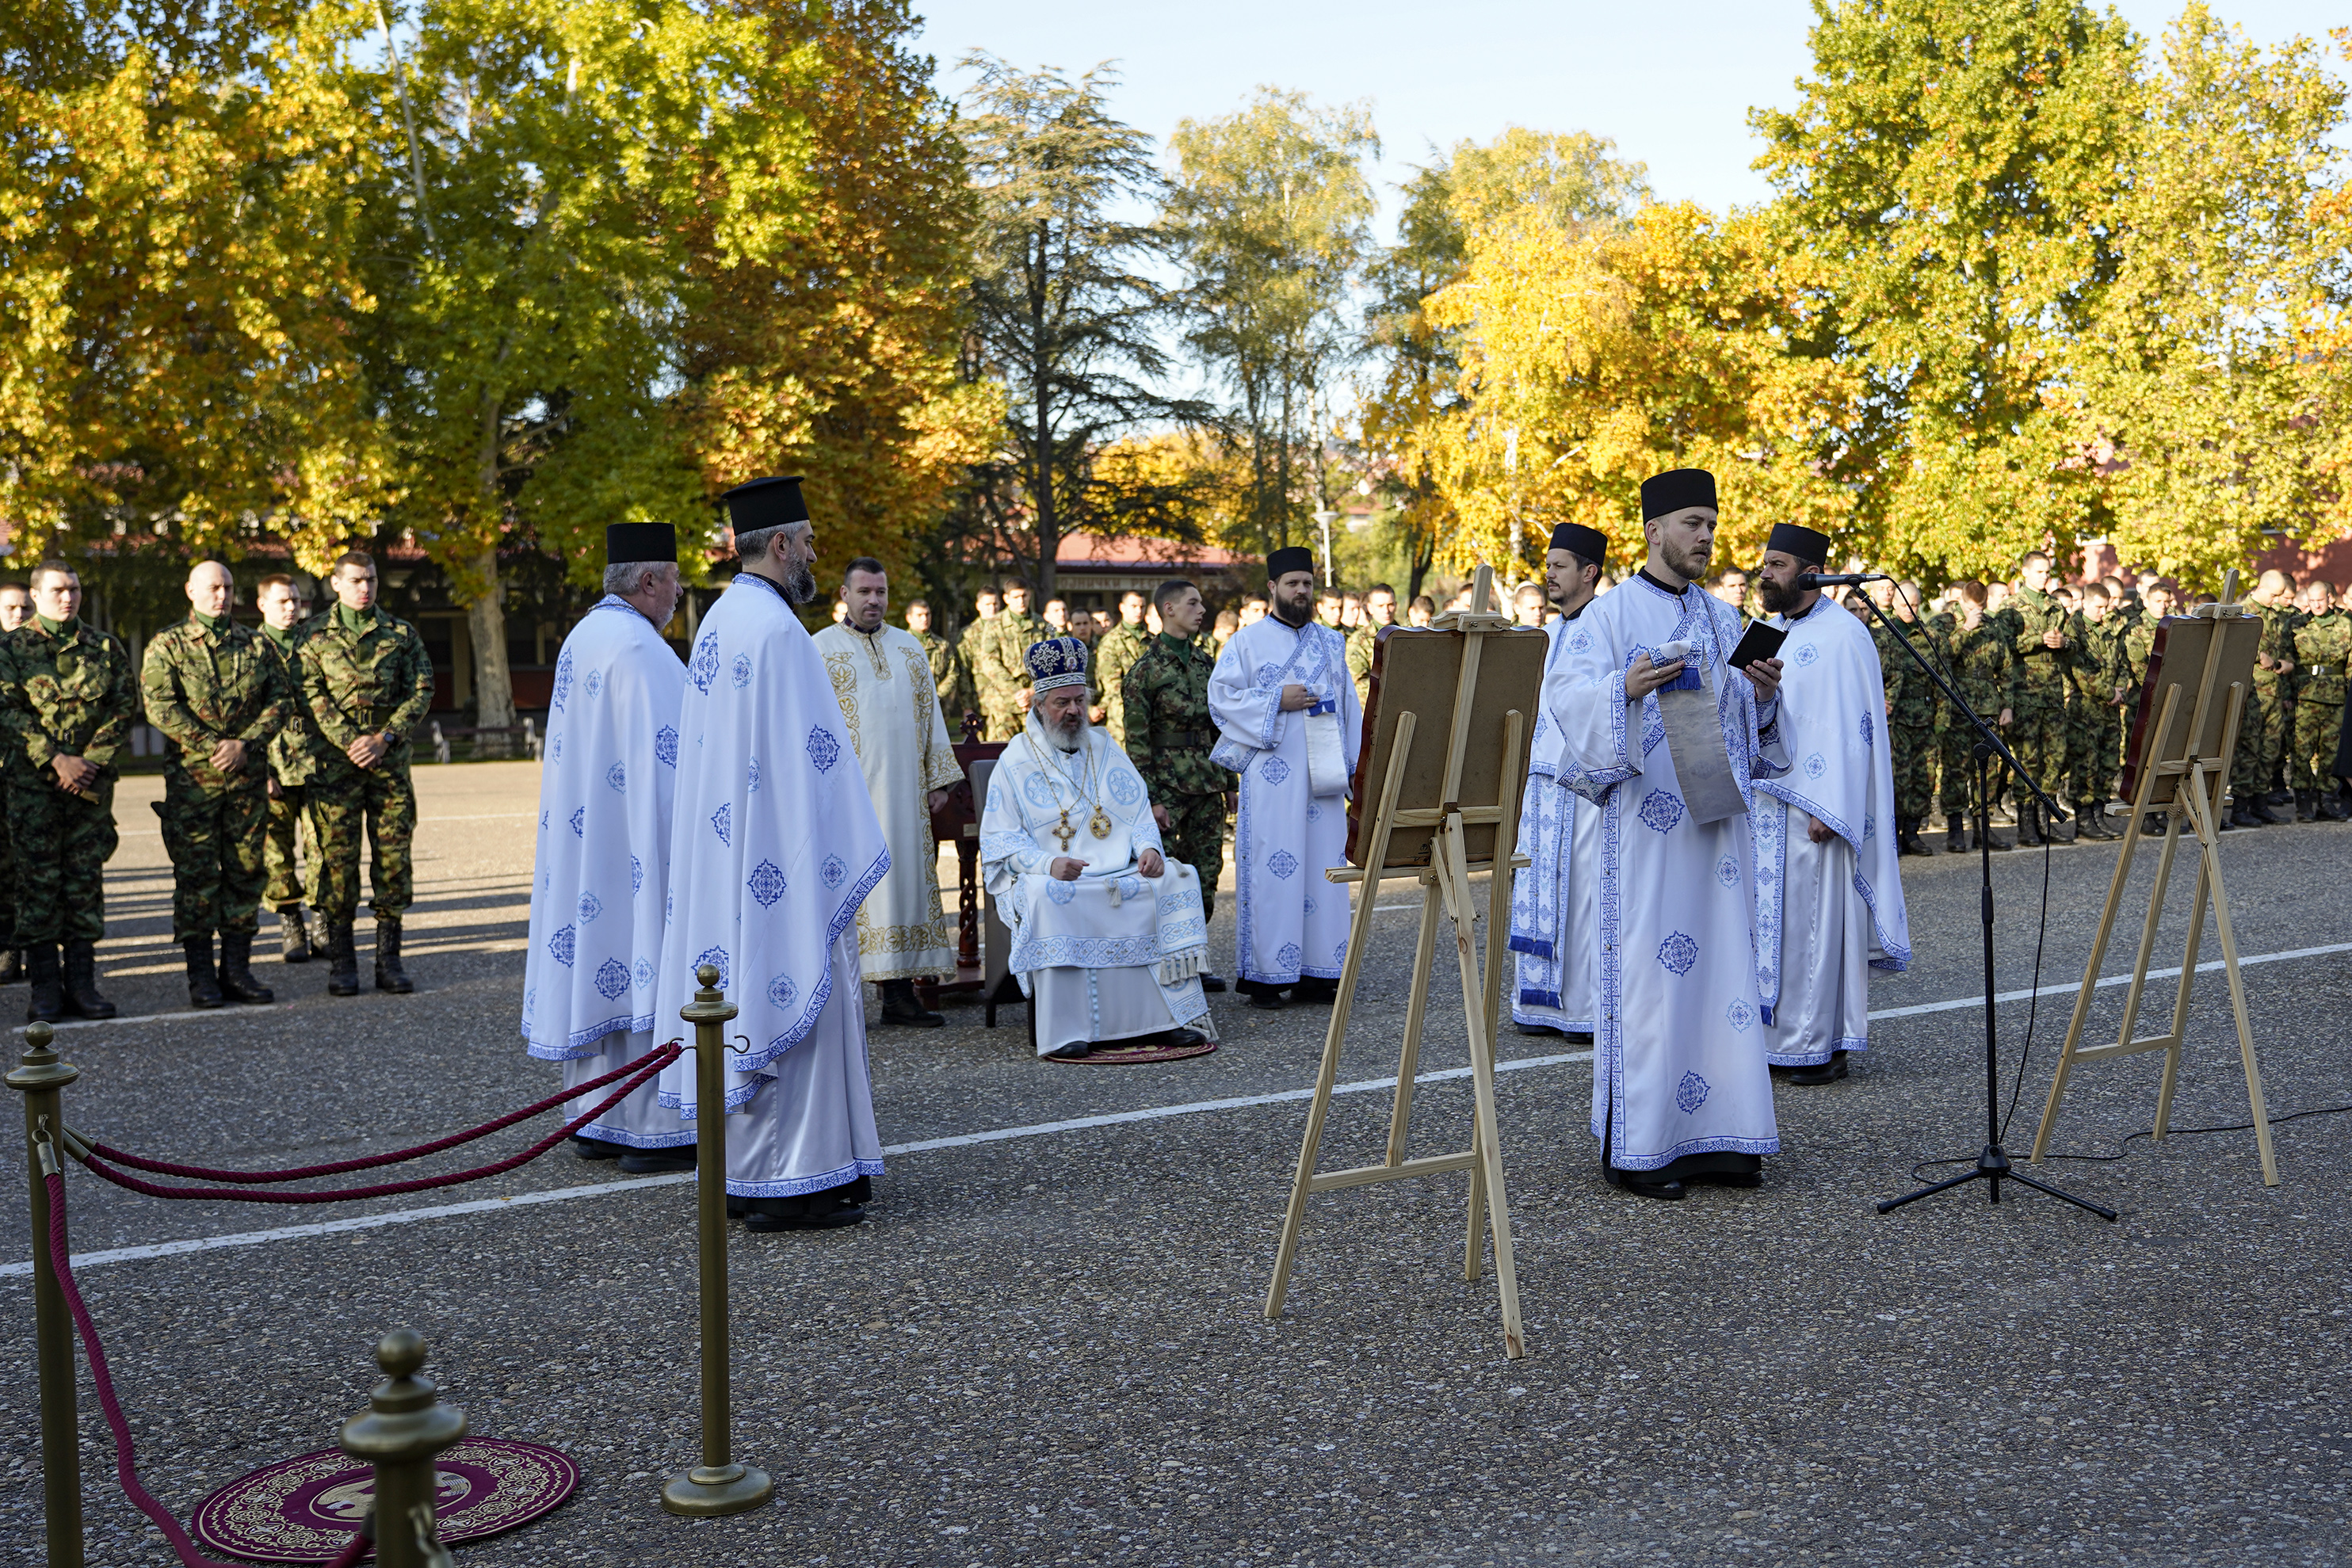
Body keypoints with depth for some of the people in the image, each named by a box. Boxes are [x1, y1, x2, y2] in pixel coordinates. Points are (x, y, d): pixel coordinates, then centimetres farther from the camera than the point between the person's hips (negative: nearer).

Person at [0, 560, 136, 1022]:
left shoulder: (106, 647, 9)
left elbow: (125, 707, 4)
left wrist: (89, 762, -8)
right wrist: (57, 760, -14)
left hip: (92, 779, 2)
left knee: (86, 879, 4)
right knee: (38, 880, -2)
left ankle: (82, 982, 9)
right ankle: (44, 987, 3)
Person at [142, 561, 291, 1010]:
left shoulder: (255, 644, 12)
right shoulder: (167, 645, 2)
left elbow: (280, 699, 5)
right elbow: (160, 705, -9)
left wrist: (245, 743, -10)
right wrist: (211, 746, -16)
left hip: (248, 775, 3)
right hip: (192, 777, -3)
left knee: (245, 870, 5)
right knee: (196, 874, -2)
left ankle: (237, 970, 13)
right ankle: (201, 976, 4)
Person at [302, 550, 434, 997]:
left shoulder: (401, 634, 10)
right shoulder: (315, 636, 6)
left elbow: (422, 691, 3)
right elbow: (311, 694, -3)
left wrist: (385, 737, -10)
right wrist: (349, 741, -15)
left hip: (390, 760, 2)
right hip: (336, 762, -1)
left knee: (394, 858, 1)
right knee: (338, 859, -1)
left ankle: (389, 960, 8)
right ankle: (342, 963, 6)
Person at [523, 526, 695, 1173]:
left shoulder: (583, 637, 14)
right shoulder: (636, 647, -16)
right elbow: (661, 756, -20)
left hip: (583, 843, 10)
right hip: (635, 842, -10)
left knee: (595, 968, 11)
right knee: (645, 971, -5)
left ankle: (595, 1122, 17)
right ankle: (651, 1131, -2)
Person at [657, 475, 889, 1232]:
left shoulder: (719, 621, 14)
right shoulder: (775, 628, -17)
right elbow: (802, 756, -19)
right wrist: (831, 861, -15)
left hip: (726, 852, 10)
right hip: (783, 855, -10)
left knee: (748, 997, 13)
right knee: (792, 997, -4)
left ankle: (747, 1168, 20)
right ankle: (788, 1182, 0)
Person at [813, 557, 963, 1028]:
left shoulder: (909, 648, 16)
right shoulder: (822, 649, 4)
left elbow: (930, 714, 16)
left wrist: (938, 778, 9)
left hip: (902, 790, 4)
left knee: (903, 879, 2)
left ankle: (899, 993, 5)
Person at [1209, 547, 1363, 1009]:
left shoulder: (1331, 642, 15)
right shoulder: (1247, 642, 3)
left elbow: (1348, 705, 17)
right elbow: (1220, 697, -3)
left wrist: (1348, 763, 7)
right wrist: (1276, 702, -12)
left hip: (1321, 775, 4)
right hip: (1271, 776, -4)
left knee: (1323, 864, 2)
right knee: (1271, 869, -6)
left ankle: (1316, 972, 8)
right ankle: (1264, 975, -1)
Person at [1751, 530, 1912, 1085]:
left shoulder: (1842, 635, -10)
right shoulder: (1768, 632, 15)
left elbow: (1849, 726, -15)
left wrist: (1828, 809, -19)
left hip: (1812, 805, -8)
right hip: (1763, 800, 8)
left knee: (1814, 919, -3)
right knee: (1770, 918, 9)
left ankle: (1821, 1046, 4)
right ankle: (1777, 1037, 15)